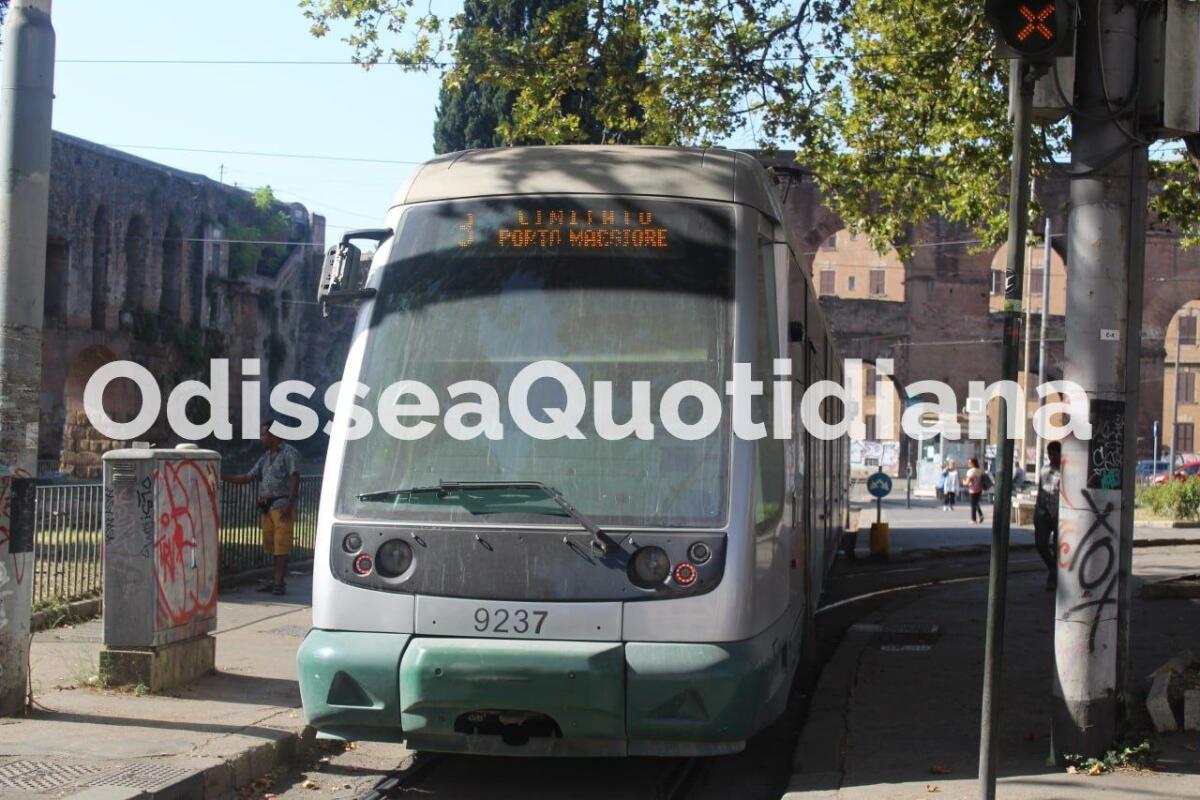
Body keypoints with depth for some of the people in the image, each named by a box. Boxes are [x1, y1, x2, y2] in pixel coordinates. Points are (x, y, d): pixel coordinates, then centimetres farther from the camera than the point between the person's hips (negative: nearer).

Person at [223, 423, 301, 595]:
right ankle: (277, 581, 12)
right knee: (271, 546, 7)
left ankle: (279, 583, -14)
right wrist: (222, 477, 16)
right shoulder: (265, 457, 22)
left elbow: (295, 478, -12)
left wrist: (289, 504, -21)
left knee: (281, 545, -11)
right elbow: (247, 478, 23)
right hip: (266, 507, 8)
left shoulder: (289, 453, -2)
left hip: (282, 505, -8)